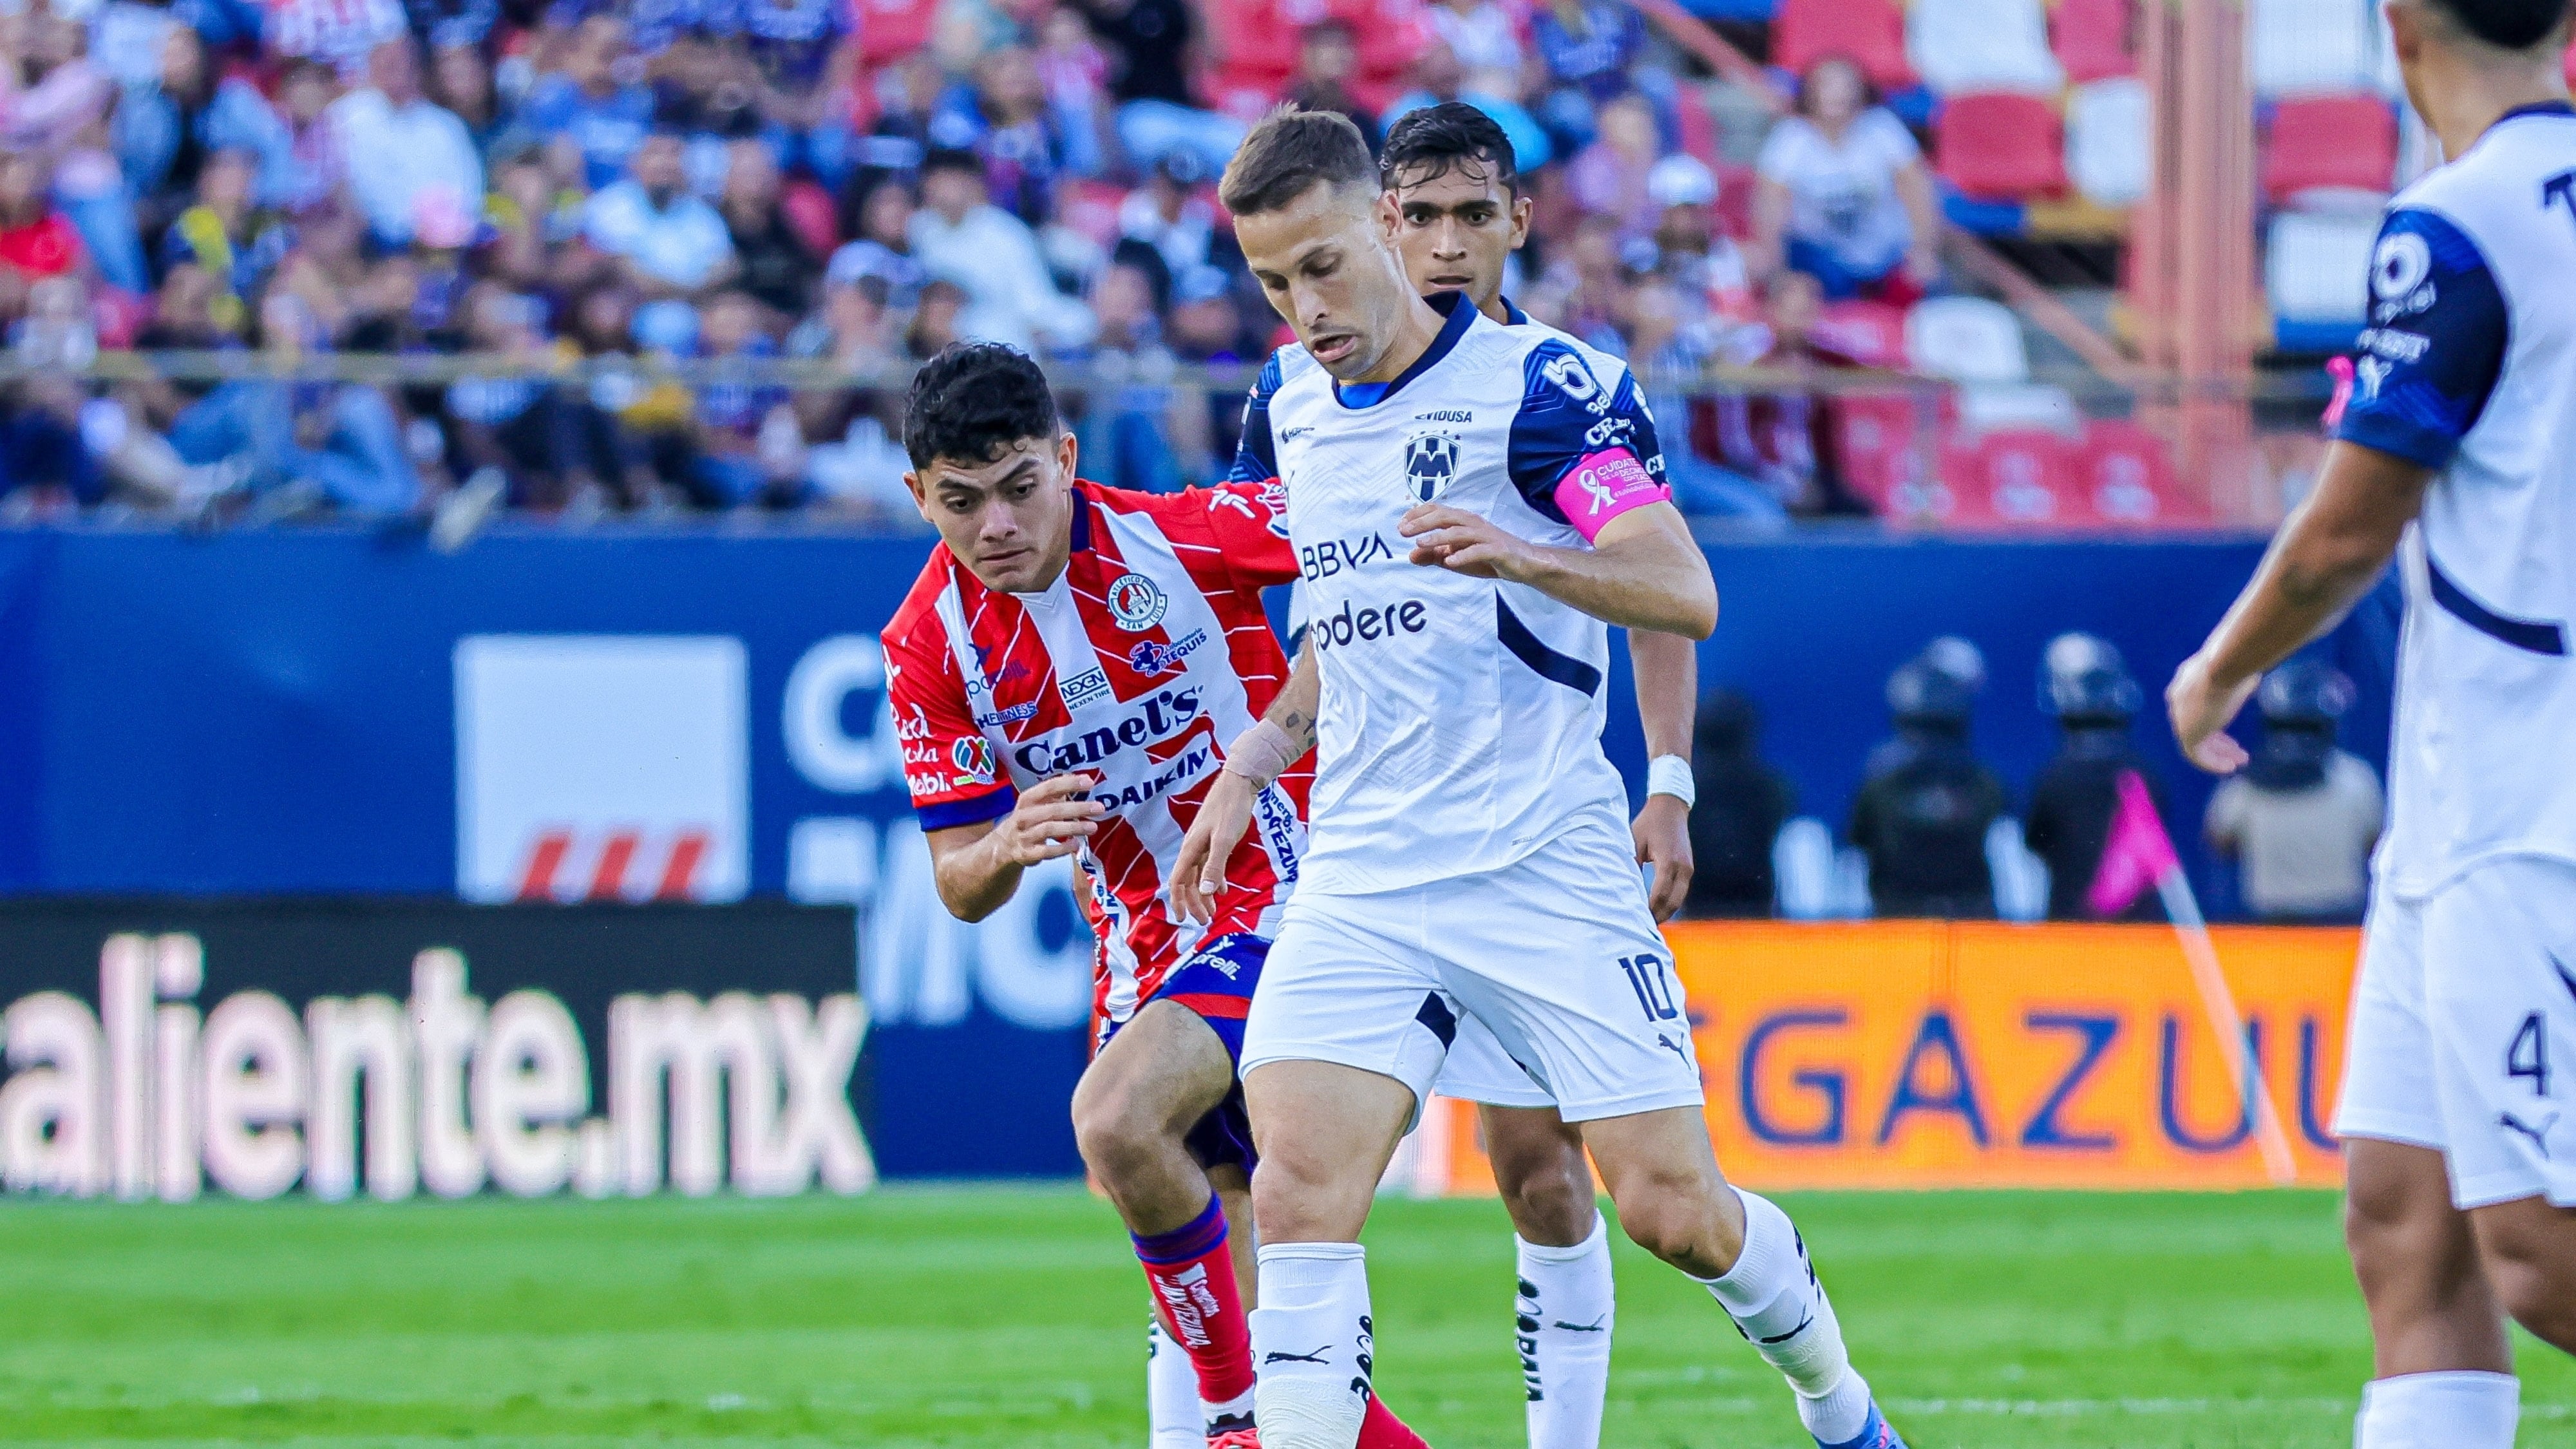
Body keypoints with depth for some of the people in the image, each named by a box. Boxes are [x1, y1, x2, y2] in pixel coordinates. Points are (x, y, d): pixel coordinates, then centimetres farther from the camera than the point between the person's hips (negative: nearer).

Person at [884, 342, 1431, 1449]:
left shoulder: (1188, 534, -17)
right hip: (1147, 937, 5)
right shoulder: (928, 646, -6)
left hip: (1282, 891, -5)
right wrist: (1006, 847, -24)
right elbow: (962, 889, -3)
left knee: (1116, 1119, -28)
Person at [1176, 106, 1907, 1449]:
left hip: (1545, 870, -4)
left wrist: (1520, 554, -35)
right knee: (1299, 1199, -16)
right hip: (1360, 875, 5)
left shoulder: (1536, 383, -8)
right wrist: (1250, 765, 16)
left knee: (1673, 1209, -2)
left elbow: (1684, 593, -18)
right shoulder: (1291, 410, 12)